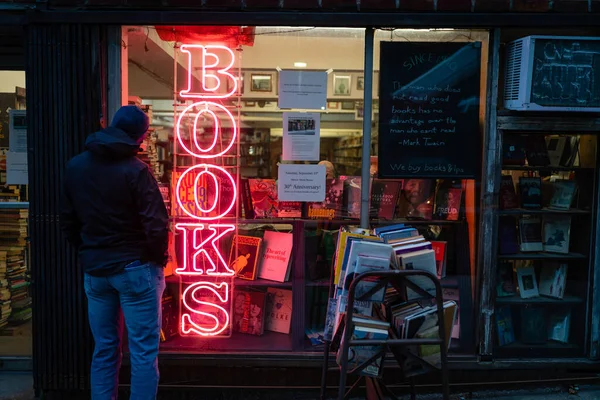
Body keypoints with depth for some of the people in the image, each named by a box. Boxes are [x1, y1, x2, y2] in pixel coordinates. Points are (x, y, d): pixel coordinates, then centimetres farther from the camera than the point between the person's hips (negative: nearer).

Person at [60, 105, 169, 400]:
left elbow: (67, 221, 11)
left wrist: (88, 253, 18)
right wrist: (159, 259, -3)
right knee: (143, 350, 4)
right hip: (134, 268, -6)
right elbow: (156, 225, -19)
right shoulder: (134, 170, -15)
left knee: (104, 349, 17)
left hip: (94, 270, 6)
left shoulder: (75, 166, 4)